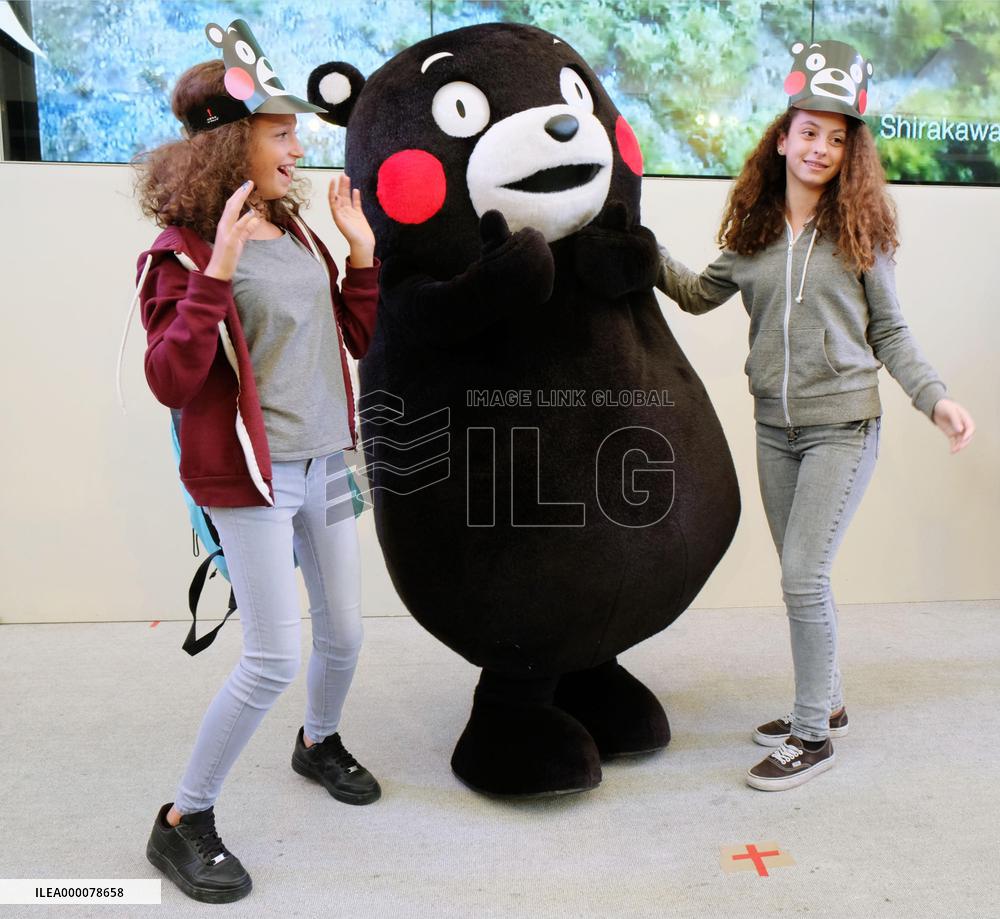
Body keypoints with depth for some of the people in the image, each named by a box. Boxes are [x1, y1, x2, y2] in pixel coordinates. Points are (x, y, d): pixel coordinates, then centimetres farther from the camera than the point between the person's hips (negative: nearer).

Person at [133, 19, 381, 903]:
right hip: (251, 475, -6)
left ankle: (319, 742, 45)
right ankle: (184, 822, 17)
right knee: (273, 657, -6)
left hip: (325, 462, 7)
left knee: (344, 632, 15)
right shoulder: (185, 250, -10)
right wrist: (216, 272, -26)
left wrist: (362, 248, 3)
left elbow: (359, 337, 12)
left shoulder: (295, 231, 9)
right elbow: (171, 381, -19)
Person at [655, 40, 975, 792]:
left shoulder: (860, 229, -1)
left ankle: (813, 737, 7)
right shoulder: (754, 231, 8)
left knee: (804, 575, -10)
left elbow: (889, 332, 1)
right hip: (775, 428, 4)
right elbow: (699, 294, 13)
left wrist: (935, 398, -10)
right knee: (802, 577, 13)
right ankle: (826, 704, 32)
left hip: (842, 426, -4)